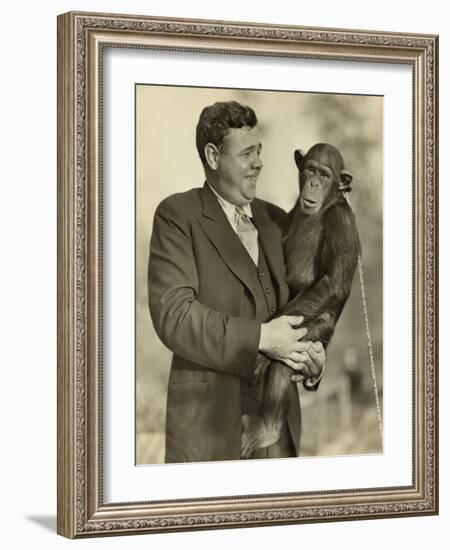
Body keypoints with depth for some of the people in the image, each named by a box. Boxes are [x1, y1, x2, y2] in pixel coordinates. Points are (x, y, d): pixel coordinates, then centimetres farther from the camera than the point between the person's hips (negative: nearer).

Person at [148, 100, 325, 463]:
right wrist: (260, 338, -18)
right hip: (210, 418, -5)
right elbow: (173, 315, -14)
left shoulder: (276, 221, 15)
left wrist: (312, 352, -4)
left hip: (278, 418, 5)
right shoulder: (177, 215, -3)